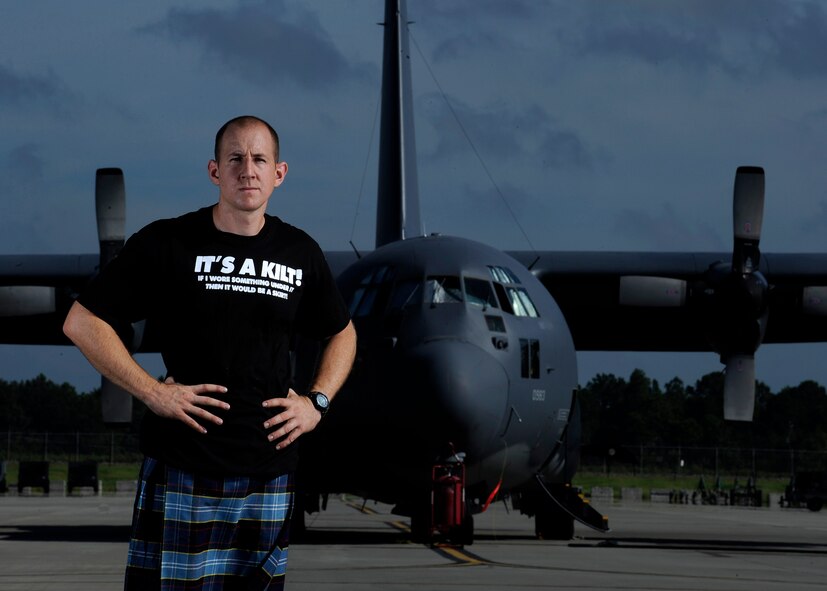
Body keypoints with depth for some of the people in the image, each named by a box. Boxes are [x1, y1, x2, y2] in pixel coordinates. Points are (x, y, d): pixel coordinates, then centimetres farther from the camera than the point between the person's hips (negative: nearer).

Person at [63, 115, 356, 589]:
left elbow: (342, 333, 26)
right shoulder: (167, 243, -2)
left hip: (270, 474, 4)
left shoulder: (300, 252, 10)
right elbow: (82, 322, -2)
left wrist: (317, 402, 9)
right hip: (181, 471, -3)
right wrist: (152, 392, -9)